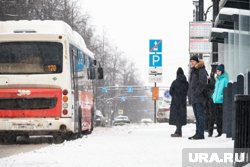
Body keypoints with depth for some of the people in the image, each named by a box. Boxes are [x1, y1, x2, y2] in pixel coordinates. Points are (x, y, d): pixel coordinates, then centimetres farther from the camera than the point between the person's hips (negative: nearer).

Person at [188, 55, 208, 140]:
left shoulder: (201, 70, -9)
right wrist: (190, 94, 16)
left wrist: (197, 92, -21)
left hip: (199, 97, -10)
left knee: (200, 115, -8)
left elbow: (203, 83, -19)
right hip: (194, 98, 10)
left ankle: (201, 134, -9)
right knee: (197, 116, 11)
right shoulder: (193, 70, 20)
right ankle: (197, 133, 14)